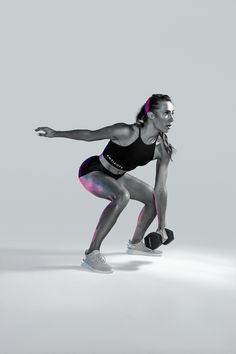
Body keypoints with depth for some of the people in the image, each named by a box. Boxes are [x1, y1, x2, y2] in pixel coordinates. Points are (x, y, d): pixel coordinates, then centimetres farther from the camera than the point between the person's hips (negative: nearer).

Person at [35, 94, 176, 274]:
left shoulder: (163, 150, -15)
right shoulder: (126, 132, -31)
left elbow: (161, 189, -9)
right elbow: (90, 135, -16)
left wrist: (162, 227, -7)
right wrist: (56, 133, -8)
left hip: (114, 176, 7)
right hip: (91, 171, -7)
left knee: (154, 198, 11)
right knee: (122, 196, -35)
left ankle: (136, 243, 33)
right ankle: (92, 253, -29)